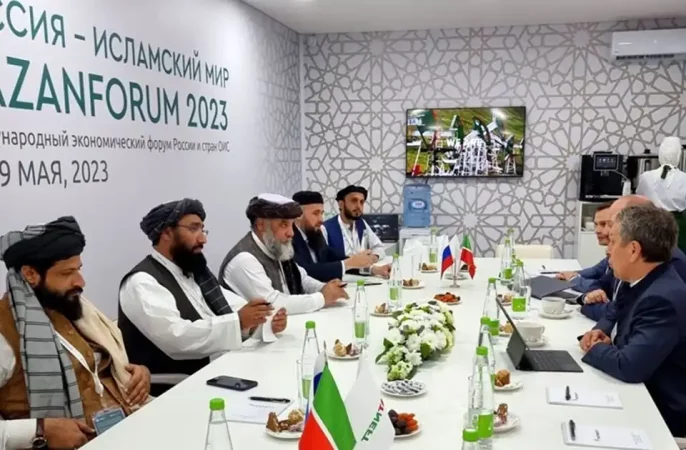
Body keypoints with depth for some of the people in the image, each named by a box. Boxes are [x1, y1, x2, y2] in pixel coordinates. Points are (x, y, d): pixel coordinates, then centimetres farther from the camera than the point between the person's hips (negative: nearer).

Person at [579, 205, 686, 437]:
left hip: (659, 412, -7)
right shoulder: (640, 282, 0)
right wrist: (601, 331, -4)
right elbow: (616, 314, 18)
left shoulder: (663, 299, -29)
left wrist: (594, 349, -15)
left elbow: (629, 366, -36)